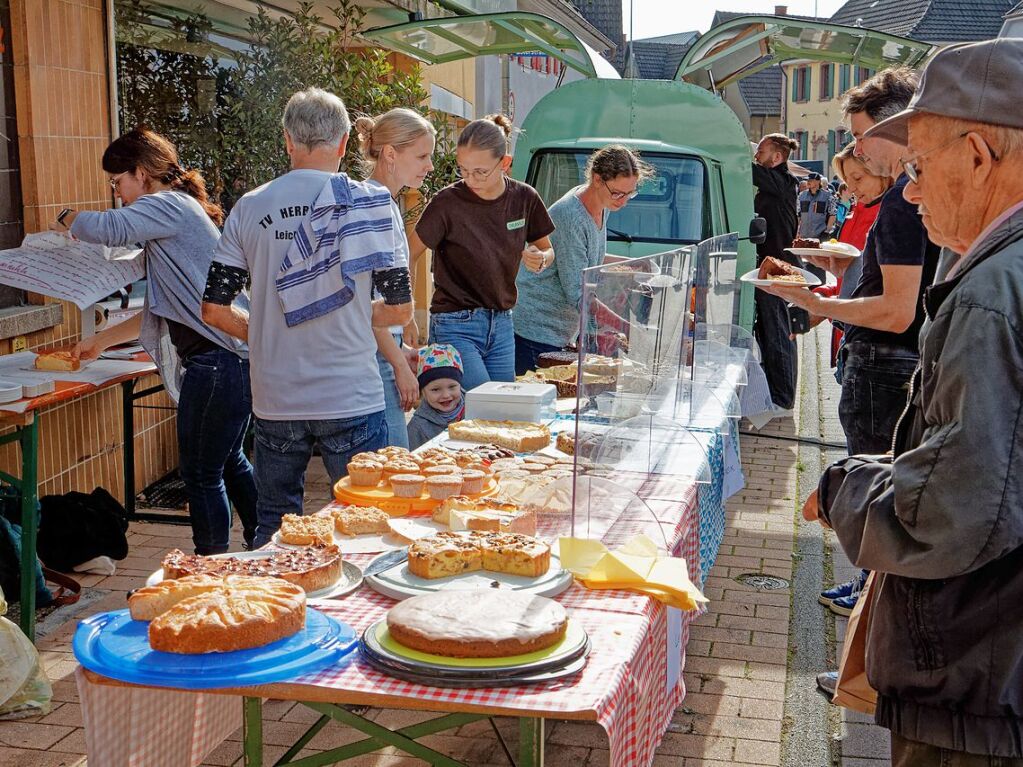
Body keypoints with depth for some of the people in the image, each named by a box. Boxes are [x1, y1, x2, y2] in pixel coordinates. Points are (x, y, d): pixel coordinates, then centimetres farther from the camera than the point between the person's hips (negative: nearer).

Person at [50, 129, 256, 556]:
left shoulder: (169, 205, -9)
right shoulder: (178, 211, 22)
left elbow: (108, 228, -27)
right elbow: (162, 313, 25)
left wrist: (67, 219, -4)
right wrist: (102, 341, 27)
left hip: (216, 362, -11)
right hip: (228, 358, 11)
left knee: (201, 474, -1)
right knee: (228, 462, 22)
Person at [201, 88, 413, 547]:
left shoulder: (249, 209, 1)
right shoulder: (370, 204, -5)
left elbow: (214, 309, 2)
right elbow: (400, 308, -4)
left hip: (275, 401, 2)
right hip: (352, 400, -2)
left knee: (273, 530, 16)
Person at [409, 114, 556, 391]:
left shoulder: (524, 198, -1)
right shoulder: (448, 202, -13)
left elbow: (547, 251, 14)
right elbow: (406, 258, -10)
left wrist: (539, 260, -10)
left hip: (502, 324, 5)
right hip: (455, 326, -5)